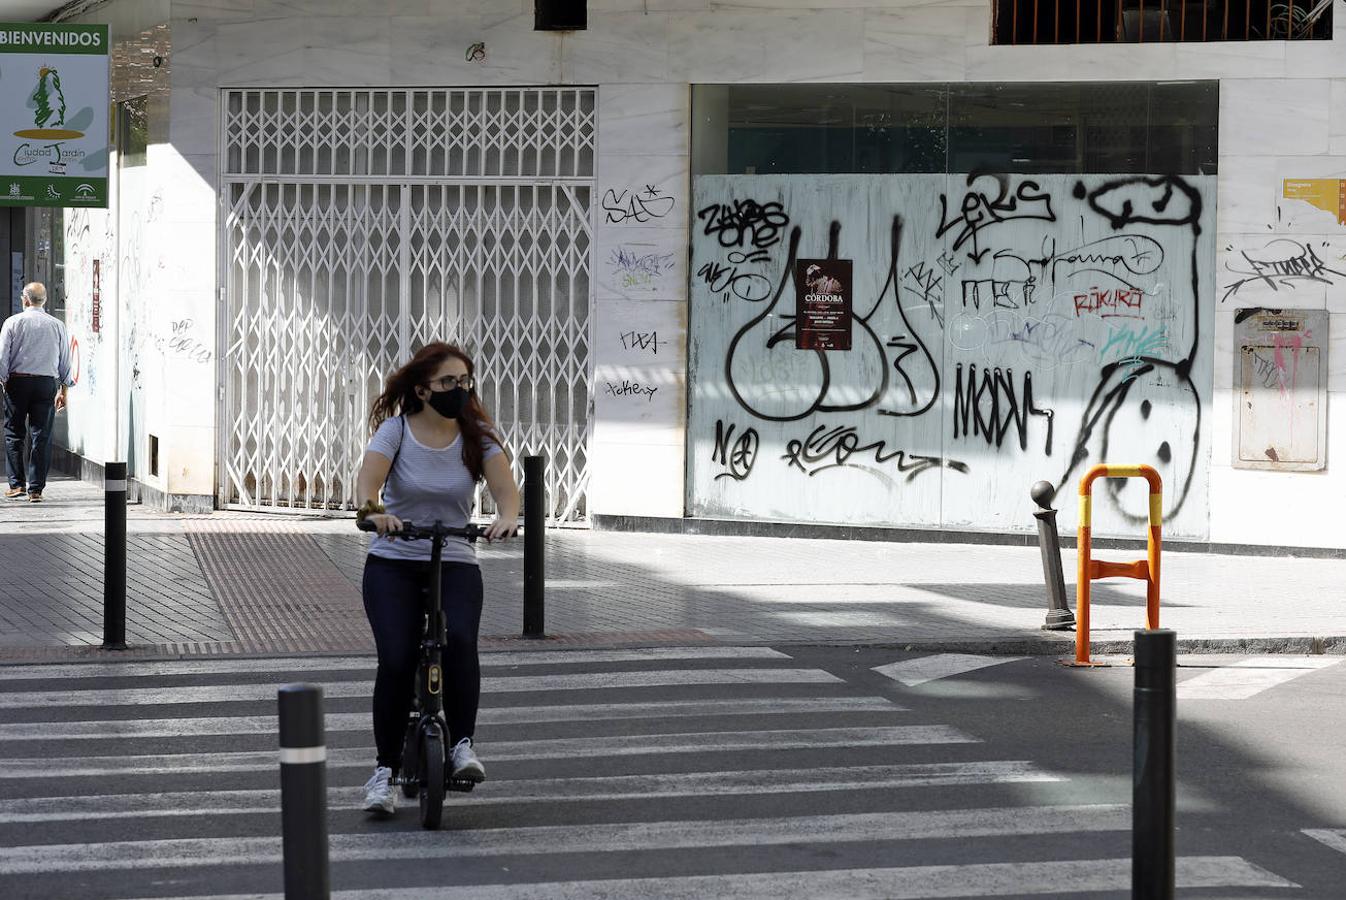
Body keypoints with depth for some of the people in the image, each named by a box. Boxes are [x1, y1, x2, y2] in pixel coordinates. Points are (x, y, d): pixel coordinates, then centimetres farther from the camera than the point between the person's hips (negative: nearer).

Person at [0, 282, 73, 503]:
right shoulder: (58, 325, 4)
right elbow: (65, 361, 8)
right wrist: (63, 391, 16)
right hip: (47, 383, 1)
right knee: (41, 437, 3)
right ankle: (36, 489, 1)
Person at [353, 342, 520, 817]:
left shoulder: (477, 435, 1)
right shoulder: (396, 430, -3)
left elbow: (504, 483, -14)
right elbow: (369, 476, -20)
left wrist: (507, 517, -37)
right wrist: (372, 510, -42)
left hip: (455, 564, 1)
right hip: (392, 564, -1)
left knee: (459, 639, -28)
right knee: (396, 659, -18)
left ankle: (462, 744, -13)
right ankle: (385, 770, -4)